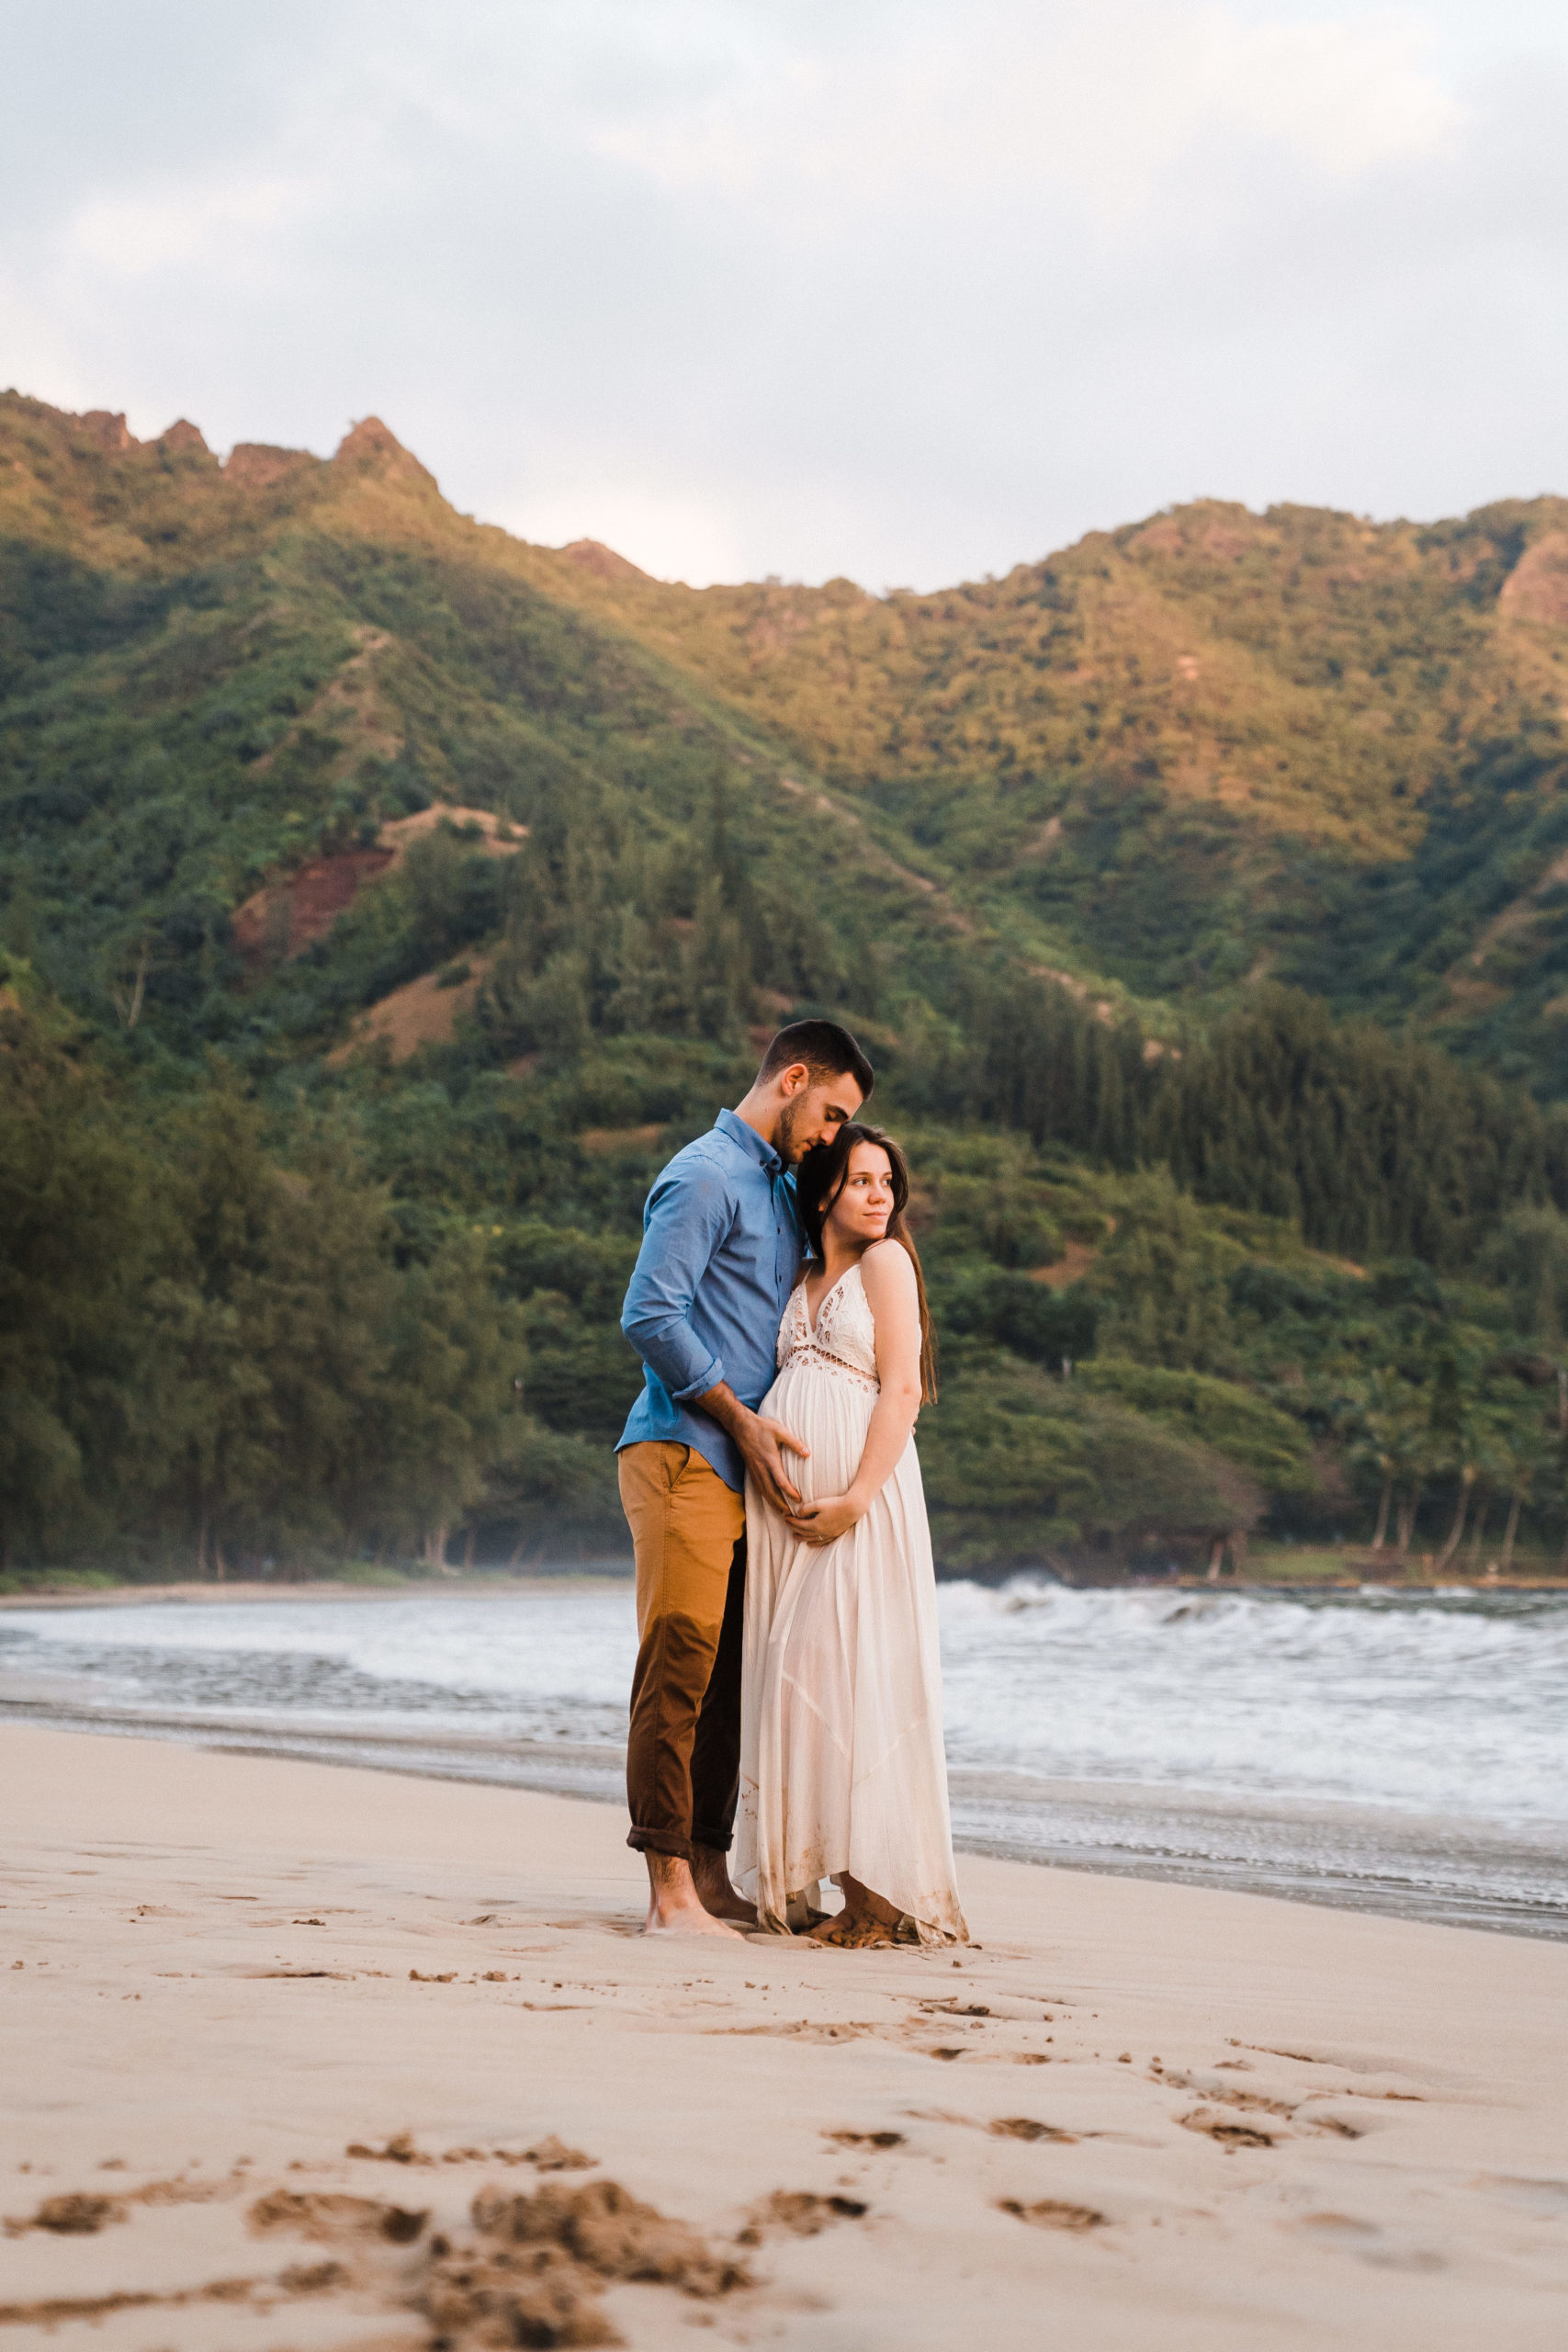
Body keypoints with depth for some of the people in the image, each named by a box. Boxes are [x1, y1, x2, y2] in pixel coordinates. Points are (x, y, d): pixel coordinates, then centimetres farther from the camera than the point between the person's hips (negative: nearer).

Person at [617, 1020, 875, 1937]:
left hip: (748, 1466, 9)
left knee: (731, 1673, 9)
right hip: (684, 1453, -9)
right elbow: (651, 1317, -16)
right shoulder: (704, 1176, -7)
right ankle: (670, 1886, -9)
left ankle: (709, 1871, 14)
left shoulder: (786, 1189, 22)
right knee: (681, 1662, -10)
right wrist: (742, 1418, -13)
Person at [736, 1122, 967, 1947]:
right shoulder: (803, 1280, 20)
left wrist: (856, 1498, -17)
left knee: (854, 1671, -10)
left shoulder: (886, 1261, 2)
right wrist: (763, 1466, 1)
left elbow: (902, 1390, -7)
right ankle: (850, 1894, 6)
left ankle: (883, 1894, -6)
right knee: (794, 1678, 2)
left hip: (859, 1485, -6)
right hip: (784, 1496, 7)